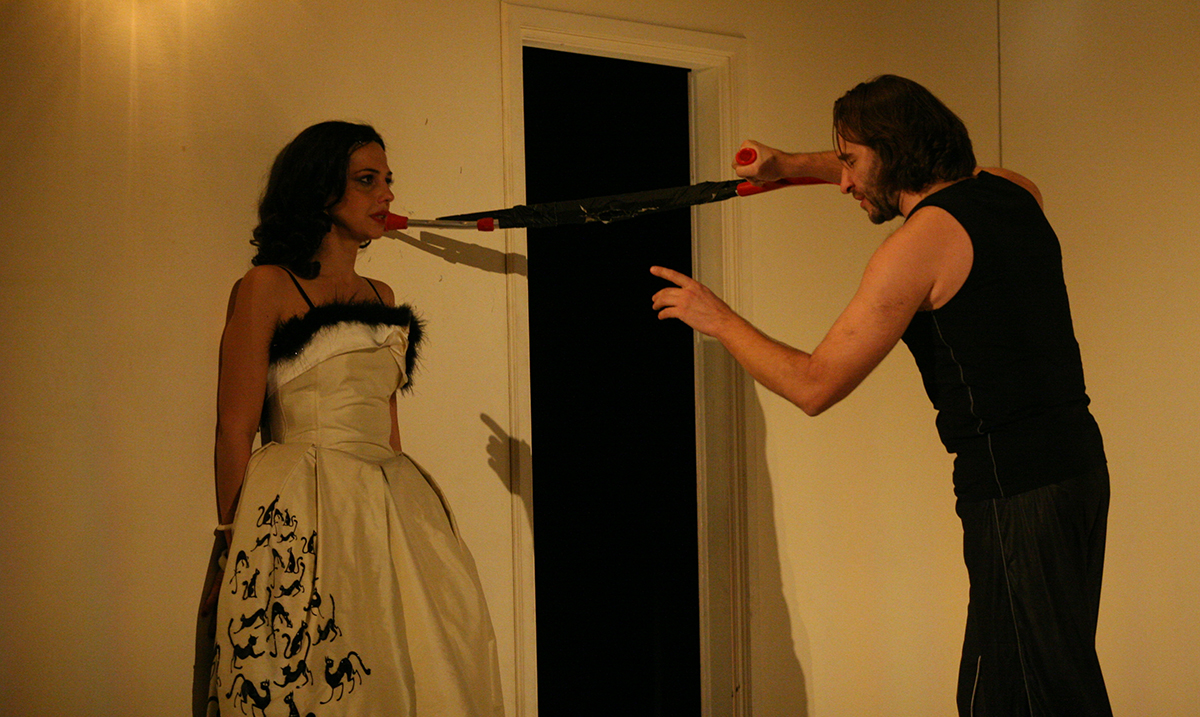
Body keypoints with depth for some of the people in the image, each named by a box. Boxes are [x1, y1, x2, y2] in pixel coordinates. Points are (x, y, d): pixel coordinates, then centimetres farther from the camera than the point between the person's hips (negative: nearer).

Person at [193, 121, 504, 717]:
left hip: (390, 508, 6)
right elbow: (235, 431, -6)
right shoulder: (268, 287, -2)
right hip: (301, 517, -6)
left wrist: (405, 508, 13)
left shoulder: (381, 298, 17)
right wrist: (234, 543, -9)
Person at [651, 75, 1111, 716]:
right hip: (1075, 459, 9)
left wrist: (717, 319, 2)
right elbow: (899, 164, 35)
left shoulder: (920, 241, -12)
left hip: (1015, 483, -9)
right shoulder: (1014, 194, 11)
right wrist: (794, 167, 32)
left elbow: (813, 386, -10)